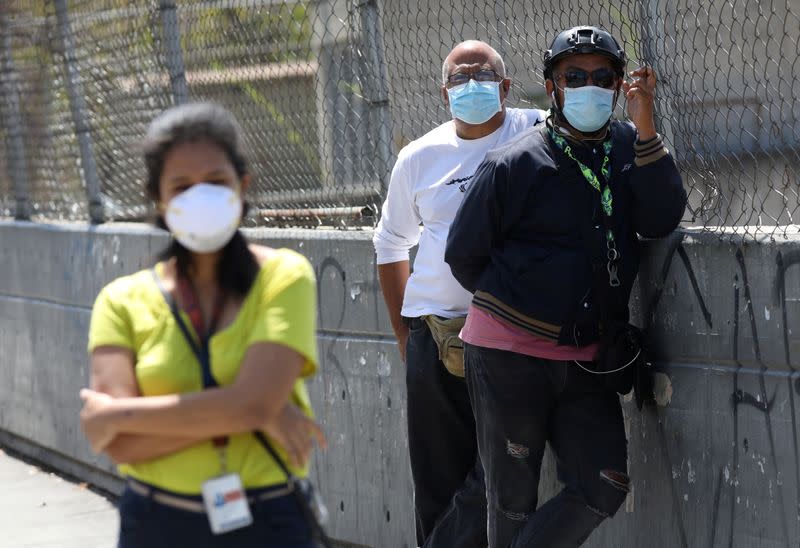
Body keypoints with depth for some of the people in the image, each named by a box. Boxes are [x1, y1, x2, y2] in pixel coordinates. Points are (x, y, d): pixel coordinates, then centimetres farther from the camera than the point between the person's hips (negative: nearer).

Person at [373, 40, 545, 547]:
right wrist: (404, 331, 19)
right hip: (434, 334, 3)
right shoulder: (420, 157, 9)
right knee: (439, 484, 6)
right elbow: (391, 246, 23)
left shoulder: (538, 135, 0)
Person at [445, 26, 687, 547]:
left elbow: (661, 220, -9)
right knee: (513, 501, 4)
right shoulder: (514, 164, -8)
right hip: (509, 357, -4)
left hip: (588, 361, 4)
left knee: (603, 490, -3)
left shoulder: (628, 148, 7)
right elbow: (463, 255, 0)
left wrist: (645, 126, -16)